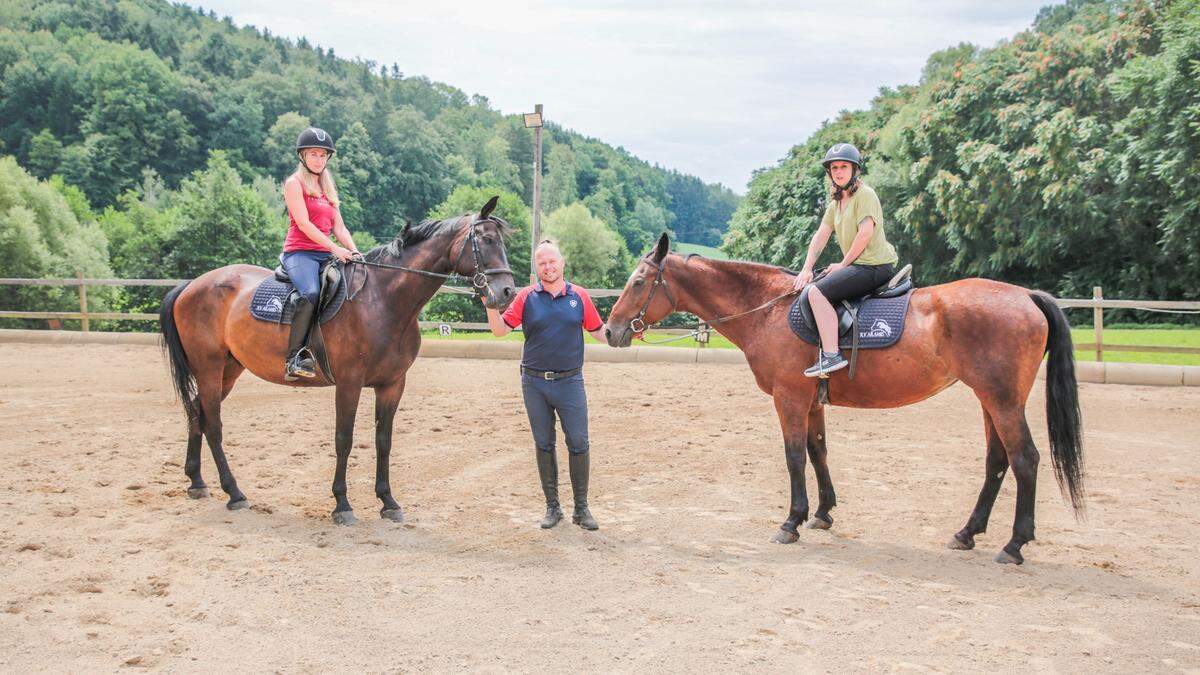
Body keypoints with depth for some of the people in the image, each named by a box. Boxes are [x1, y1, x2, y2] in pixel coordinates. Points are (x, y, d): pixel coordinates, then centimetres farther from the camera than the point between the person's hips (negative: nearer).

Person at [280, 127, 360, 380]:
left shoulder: (328, 189, 24)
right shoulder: (294, 183, 3)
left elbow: (339, 228, 18)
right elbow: (303, 223, -10)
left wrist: (354, 251, -2)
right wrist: (335, 248, -19)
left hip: (326, 255, 7)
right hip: (299, 252, -7)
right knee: (311, 293, -35)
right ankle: (294, 358, -32)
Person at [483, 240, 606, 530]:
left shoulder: (579, 296, 3)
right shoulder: (527, 297, 1)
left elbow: (599, 333, 9)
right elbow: (500, 330, -3)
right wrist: (490, 305, -19)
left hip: (569, 381, 0)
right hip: (535, 383, 1)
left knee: (579, 445, -1)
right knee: (543, 445, 8)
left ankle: (581, 508, 11)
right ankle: (552, 506, 20)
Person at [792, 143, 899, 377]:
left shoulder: (865, 194, -9)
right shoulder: (835, 204, 19)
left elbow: (865, 233, -18)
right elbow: (820, 236, 12)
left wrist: (842, 265, -11)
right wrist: (807, 268, 0)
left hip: (875, 266, -10)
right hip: (859, 267, 10)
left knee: (817, 292, -22)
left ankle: (831, 355, -27)